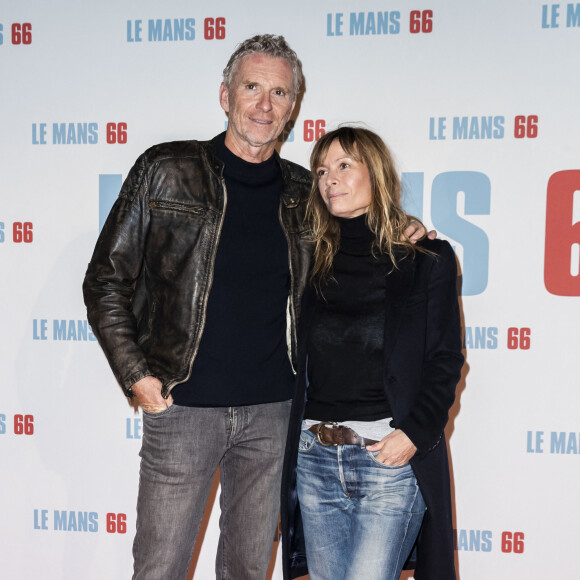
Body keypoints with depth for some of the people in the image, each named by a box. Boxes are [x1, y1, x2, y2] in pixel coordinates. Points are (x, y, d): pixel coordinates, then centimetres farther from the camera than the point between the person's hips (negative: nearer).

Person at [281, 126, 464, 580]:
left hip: (392, 459, -4)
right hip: (314, 459, 4)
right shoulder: (313, 262, 11)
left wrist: (415, 433, -13)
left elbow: (445, 361, -1)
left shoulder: (427, 257, 1)